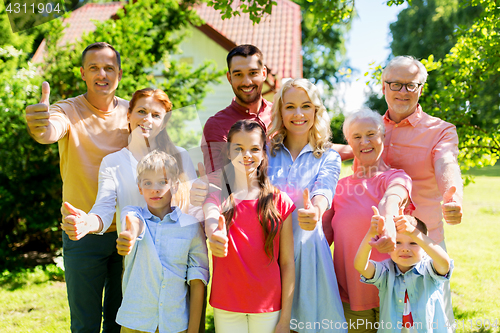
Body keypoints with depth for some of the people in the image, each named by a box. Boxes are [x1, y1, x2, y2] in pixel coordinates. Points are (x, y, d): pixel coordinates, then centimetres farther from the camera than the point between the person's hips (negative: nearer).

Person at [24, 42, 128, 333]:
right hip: (83, 234, -2)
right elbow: (51, 131, -32)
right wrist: (40, 128, -54)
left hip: (127, 232, 3)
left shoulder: (131, 112, 2)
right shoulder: (69, 111, -8)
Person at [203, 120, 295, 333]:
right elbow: (210, 221, -24)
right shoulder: (216, 198, 0)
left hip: (269, 308, 0)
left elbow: (287, 263, -2)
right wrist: (215, 235, -48)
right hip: (226, 307, 1)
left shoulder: (280, 202, -2)